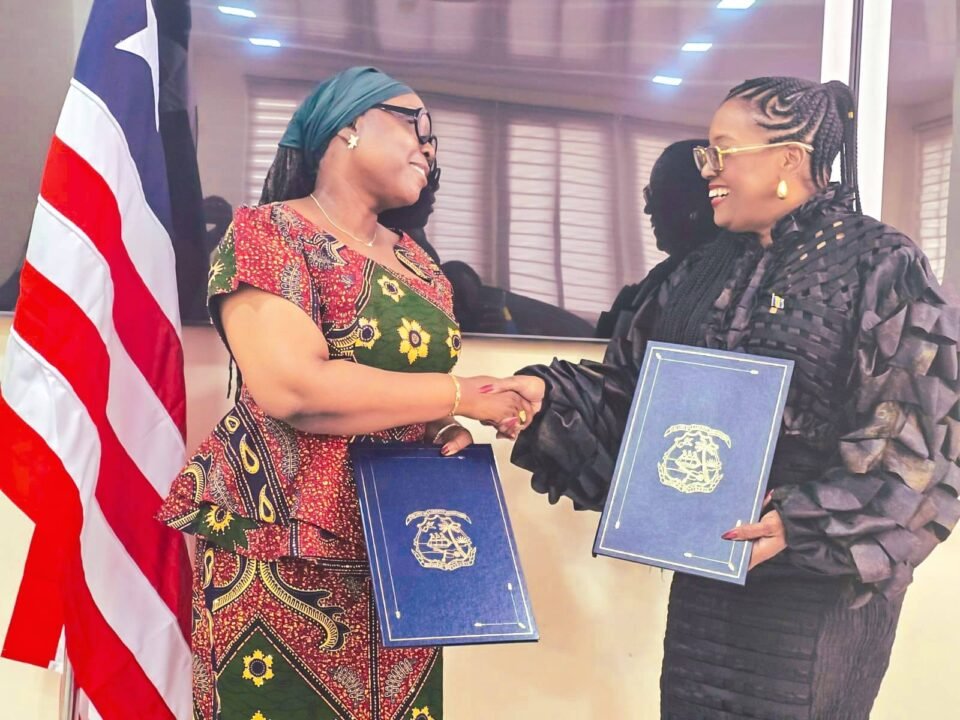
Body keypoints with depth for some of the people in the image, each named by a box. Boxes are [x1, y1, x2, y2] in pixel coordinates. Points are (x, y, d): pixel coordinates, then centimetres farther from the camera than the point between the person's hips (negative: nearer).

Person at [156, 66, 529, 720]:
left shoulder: (417, 264, 13)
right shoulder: (268, 231, -9)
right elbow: (291, 387, -23)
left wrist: (446, 433, -4)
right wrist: (461, 396, -17)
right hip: (285, 553, -6)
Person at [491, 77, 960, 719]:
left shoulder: (883, 269, -9)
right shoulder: (706, 272, 10)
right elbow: (634, 382, 9)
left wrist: (803, 525, -24)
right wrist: (548, 393, -9)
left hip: (822, 578, -6)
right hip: (707, 560, 6)